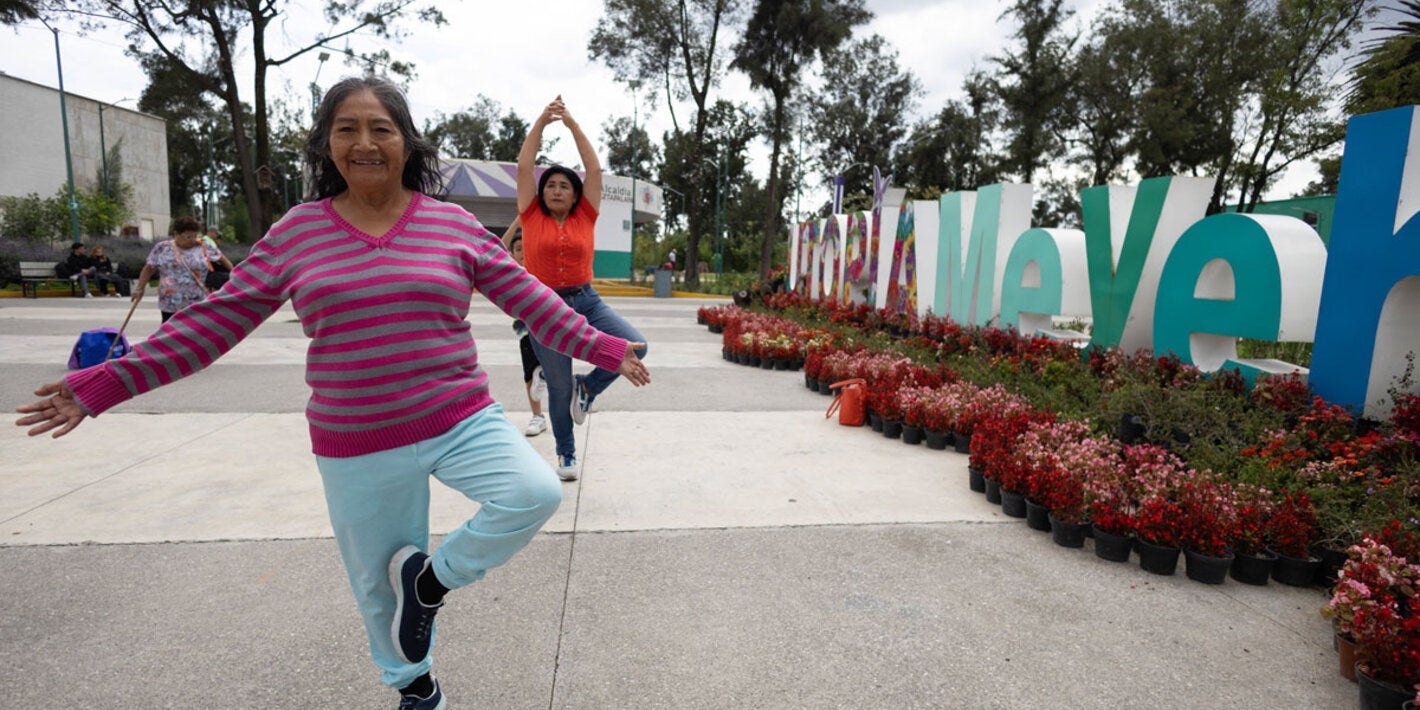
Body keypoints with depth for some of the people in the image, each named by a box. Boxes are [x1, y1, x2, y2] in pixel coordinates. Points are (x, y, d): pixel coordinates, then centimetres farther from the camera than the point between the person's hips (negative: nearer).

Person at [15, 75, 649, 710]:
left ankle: (429, 580, 3)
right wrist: (107, 384, 1)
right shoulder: (295, 233, 1)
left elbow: (527, 296, 0)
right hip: (356, 446, 1)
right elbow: (216, 320, 4)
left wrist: (601, 348, -3)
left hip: (459, 421, 0)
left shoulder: (453, 224, -2)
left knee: (536, 494, -24)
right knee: (378, 579, 15)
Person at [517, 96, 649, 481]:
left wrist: (572, 124, 0)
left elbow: (594, 169, 2)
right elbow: (524, 166, -1)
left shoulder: (585, 217, 6)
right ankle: (566, 454, 30)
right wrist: (541, 121, -1)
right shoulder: (532, 217, 4)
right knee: (559, 387, 7)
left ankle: (588, 388, 7)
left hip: (586, 301, 2)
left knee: (636, 346, -20)